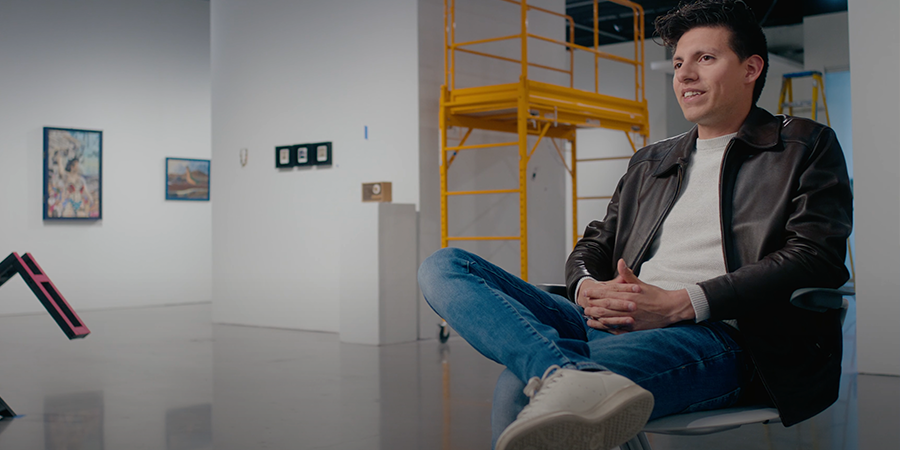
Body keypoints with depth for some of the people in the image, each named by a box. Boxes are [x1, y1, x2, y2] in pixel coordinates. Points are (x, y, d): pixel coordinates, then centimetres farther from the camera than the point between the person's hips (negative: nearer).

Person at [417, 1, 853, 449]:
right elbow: (594, 245, 26)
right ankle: (564, 376, -41)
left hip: (714, 336, -8)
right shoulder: (649, 162, 31)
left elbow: (816, 255, -4)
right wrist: (588, 290, -3)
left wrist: (679, 303, -15)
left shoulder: (806, 147, 13)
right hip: (611, 326, 8)